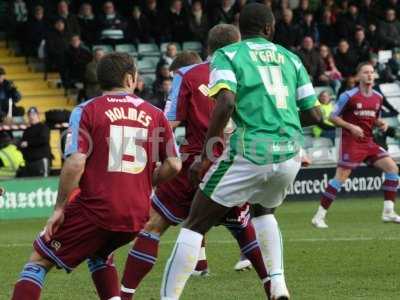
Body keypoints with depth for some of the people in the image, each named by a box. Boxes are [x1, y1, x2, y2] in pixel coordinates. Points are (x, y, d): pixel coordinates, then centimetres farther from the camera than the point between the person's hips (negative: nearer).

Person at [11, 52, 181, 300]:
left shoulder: (87, 111, -2)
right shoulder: (155, 114, 8)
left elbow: (75, 164, -12)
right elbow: (174, 166, 6)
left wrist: (59, 208, -3)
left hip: (95, 209, -4)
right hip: (137, 216, 4)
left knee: (39, 261, 6)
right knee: (99, 254, 33)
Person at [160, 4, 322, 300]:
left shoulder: (227, 55, 4)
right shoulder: (290, 58, 16)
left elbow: (226, 103, -13)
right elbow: (314, 115, 15)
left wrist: (205, 157, -9)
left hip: (250, 152, -4)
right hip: (289, 154, 4)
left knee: (194, 227, 6)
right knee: (264, 211, 34)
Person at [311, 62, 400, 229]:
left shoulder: (378, 97, 9)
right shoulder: (349, 96, -9)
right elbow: (333, 117, -6)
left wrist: (381, 124, 1)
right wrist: (351, 127, -19)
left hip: (368, 142, 7)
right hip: (351, 142, -7)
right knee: (341, 177, -13)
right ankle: (319, 216, -6)